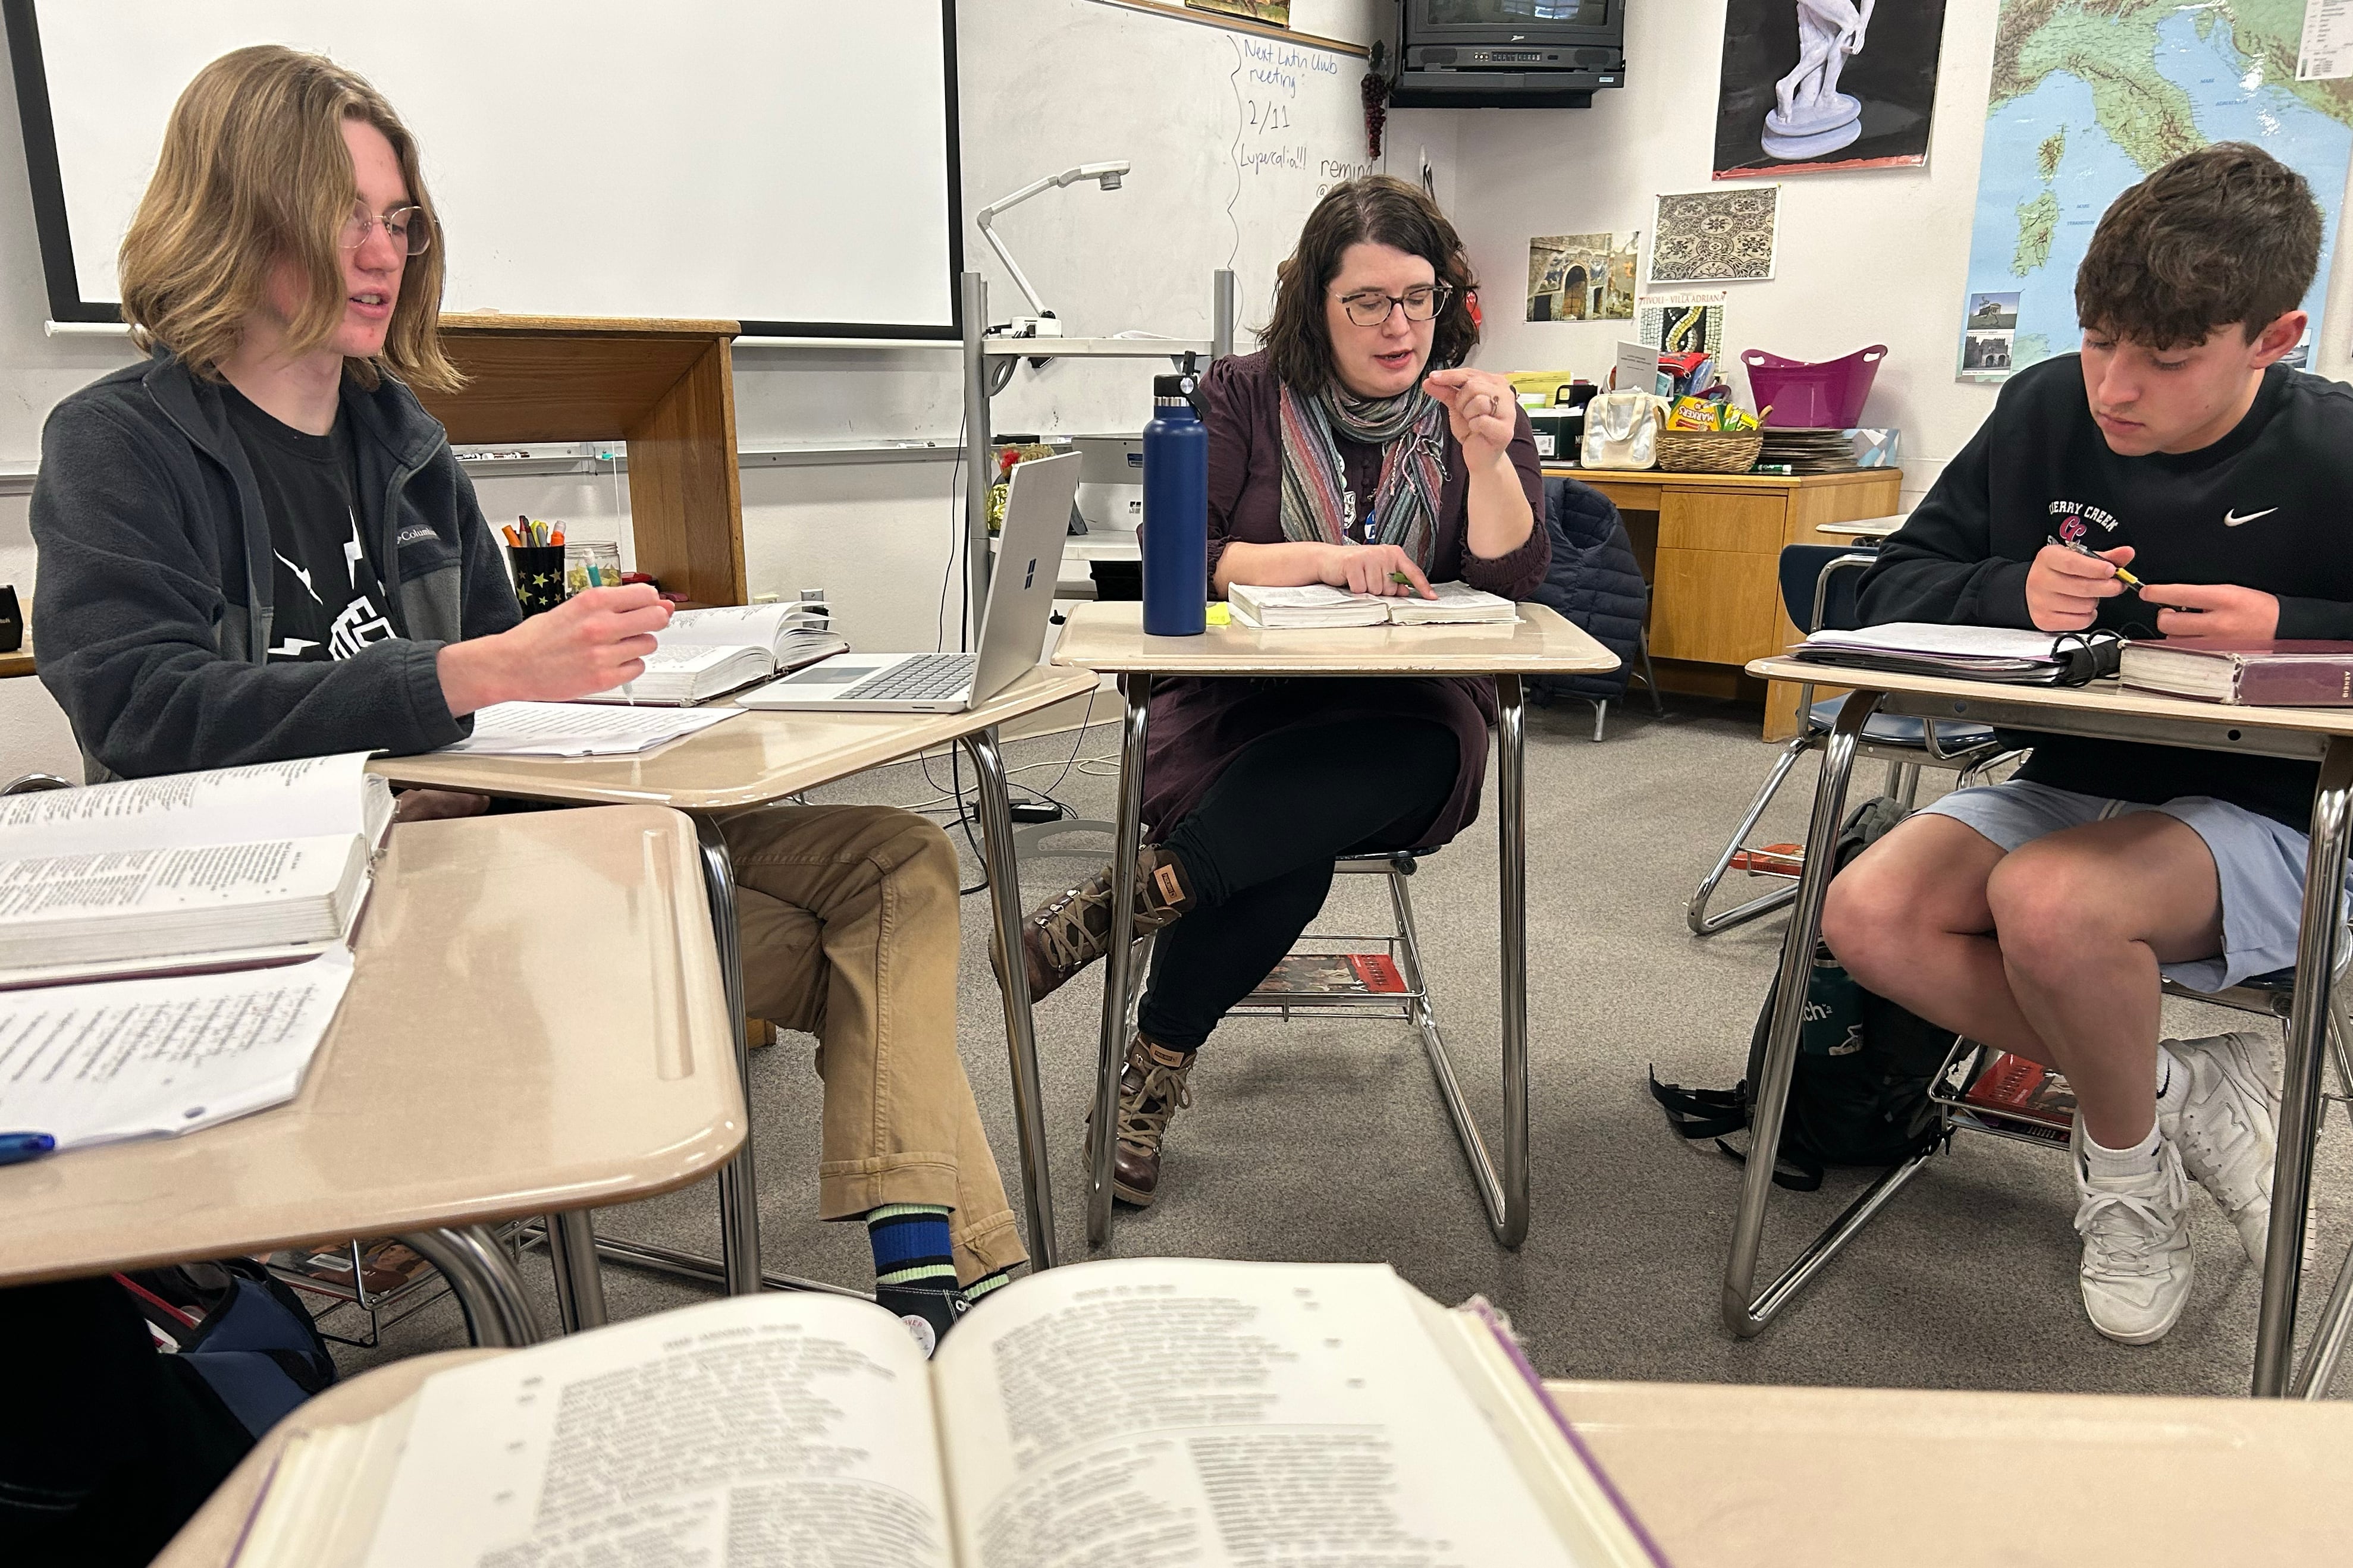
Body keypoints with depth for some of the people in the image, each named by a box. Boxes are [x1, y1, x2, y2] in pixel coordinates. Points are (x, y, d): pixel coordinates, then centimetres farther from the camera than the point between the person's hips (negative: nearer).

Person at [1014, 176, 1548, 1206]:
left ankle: (1136, 892, -31)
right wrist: (1327, 560, -15)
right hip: (1245, 709, -1)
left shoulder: (1470, 409, 11)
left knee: (1418, 757, -37)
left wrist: (1489, 455, -16)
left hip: (1409, 717, 2)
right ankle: (1154, 1071, -17)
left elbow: (1512, 580, -1)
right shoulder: (1244, 397, 7)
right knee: (1289, 853, -35)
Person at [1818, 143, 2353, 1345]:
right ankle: (2179, 1089, -1)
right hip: (2068, 789, 5)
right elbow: (1893, 587, 2)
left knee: (2045, 900, -35)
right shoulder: (2044, 410, -2)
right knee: (1867, 916, -19)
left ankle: (2127, 1155, -2)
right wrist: (2010, 593, -18)